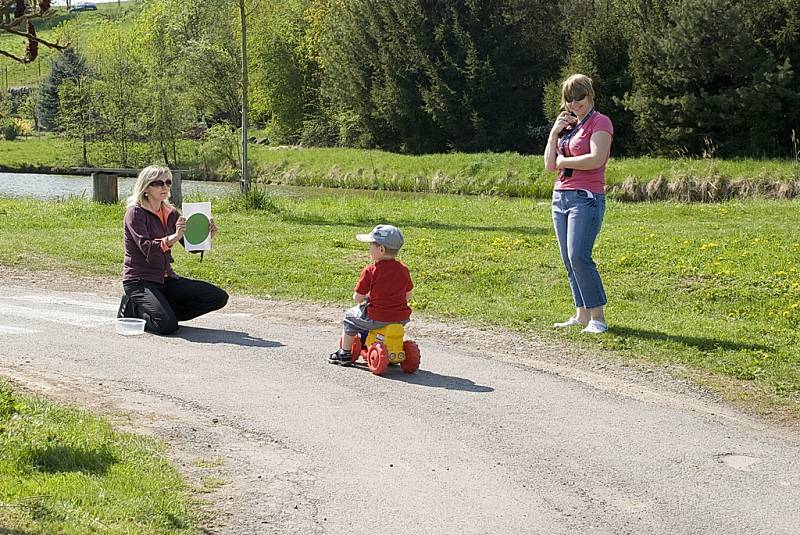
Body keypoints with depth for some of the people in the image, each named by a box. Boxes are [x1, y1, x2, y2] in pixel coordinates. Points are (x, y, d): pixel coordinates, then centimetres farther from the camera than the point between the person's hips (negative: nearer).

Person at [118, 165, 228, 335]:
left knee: (218, 297, -6)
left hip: (166, 279, 7)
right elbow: (148, 250, -24)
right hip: (139, 281, -7)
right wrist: (174, 237, -38)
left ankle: (161, 310, 2)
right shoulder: (135, 212, -10)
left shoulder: (170, 213, 10)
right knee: (167, 325, -30)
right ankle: (132, 308, 0)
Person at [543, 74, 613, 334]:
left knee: (579, 257, -17)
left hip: (586, 198, -8)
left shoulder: (599, 122, -3)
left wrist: (563, 161, -4)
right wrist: (554, 133, 3)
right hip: (560, 196, 8)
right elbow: (550, 165, 15)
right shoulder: (568, 124, 19)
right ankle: (581, 315, 9)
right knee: (569, 260, 5)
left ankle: (598, 317, -14)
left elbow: (596, 159, -18)